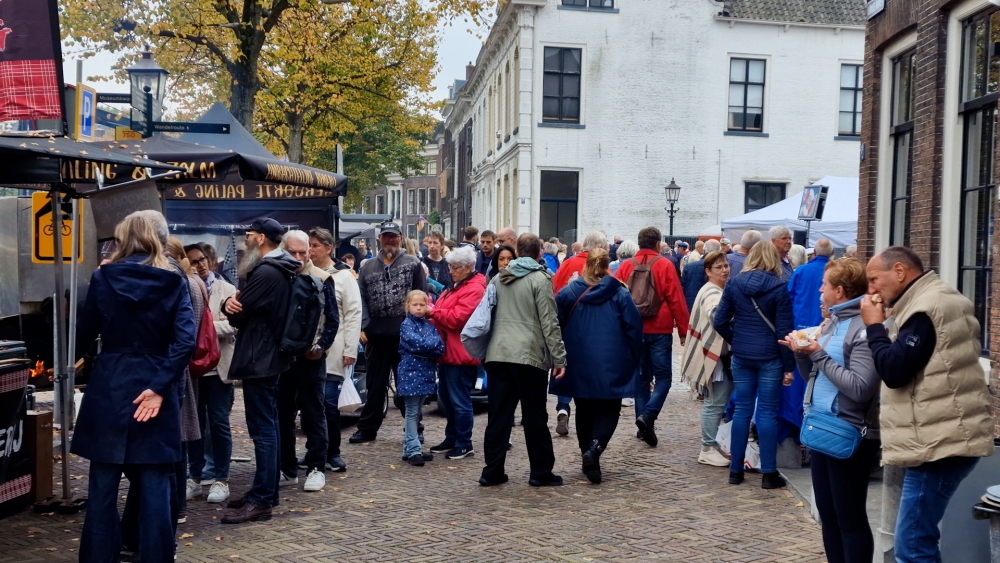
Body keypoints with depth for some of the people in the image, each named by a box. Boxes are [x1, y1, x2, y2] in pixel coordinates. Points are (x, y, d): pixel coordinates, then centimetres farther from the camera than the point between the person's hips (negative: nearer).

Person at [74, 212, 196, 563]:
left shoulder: (102, 278, 1)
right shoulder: (174, 283, 0)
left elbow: (83, 335, 8)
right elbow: (186, 340, -13)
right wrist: (160, 386, -12)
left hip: (108, 389, 0)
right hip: (153, 389, 0)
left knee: (102, 489, 10)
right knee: (155, 489, 6)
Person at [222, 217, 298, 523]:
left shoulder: (266, 273, -19)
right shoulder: (278, 270, 14)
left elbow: (238, 315, -18)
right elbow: (242, 309, 9)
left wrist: (230, 303, 3)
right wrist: (234, 302, -12)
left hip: (259, 360, -11)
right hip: (269, 357, 11)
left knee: (262, 429, -7)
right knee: (267, 426, 16)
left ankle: (261, 500, -2)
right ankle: (266, 490, 26)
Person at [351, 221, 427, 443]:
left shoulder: (413, 263, 2)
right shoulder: (368, 267, 10)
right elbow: (362, 299, 5)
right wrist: (364, 327, -5)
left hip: (406, 334, -2)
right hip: (378, 335, 3)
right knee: (375, 384, 12)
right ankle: (367, 428, 21)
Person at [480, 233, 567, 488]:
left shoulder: (499, 277, 13)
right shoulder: (540, 279, -5)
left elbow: (489, 314, 19)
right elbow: (549, 322, -10)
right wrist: (559, 358, -7)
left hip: (498, 354, 5)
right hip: (530, 355, -5)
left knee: (499, 415, 8)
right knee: (535, 416, 3)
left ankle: (492, 471, 10)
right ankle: (541, 472, 11)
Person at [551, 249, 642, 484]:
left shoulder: (569, 292, -1)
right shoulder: (620, 294, -3)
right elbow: (634, 328, -3)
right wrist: (633, 359, 8)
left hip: (578, 366, 2)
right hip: (611, 365, -1)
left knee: (584, 410, 15)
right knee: (608, 410, 7)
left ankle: (588, 455, 16)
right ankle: (595, 448, -16)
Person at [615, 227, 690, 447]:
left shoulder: (626, 266, 2)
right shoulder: (664, 265, -7)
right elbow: (676, 300, -7)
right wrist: (683, 330, 0)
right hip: (659, 330, -4)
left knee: (642, 377, 13)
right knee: (663, 376, 4)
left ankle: (644, 425, 14)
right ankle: (648, 415, -15)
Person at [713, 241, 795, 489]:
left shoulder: (734, 283, 0)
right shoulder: (778, 287, -8)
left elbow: (719, 322, 0)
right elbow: (784, 330, -9)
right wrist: (789, 366, -4)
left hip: (741, 356, 3)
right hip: (770, 357, -3)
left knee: (742, 410, 10)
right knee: (767, 412, 2)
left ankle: (735, 470, 14)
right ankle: (769, 473, 6)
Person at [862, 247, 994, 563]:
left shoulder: (927, 309, -15)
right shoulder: (937, 301, 17)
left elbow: (893, 371, -19)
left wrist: (874, 325, -7)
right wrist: (884, 326, 7)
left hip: (938, 443, -11)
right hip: (943, 439, 11)